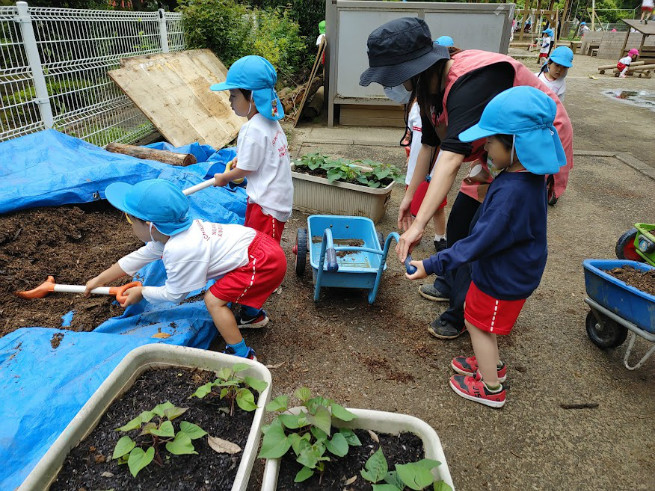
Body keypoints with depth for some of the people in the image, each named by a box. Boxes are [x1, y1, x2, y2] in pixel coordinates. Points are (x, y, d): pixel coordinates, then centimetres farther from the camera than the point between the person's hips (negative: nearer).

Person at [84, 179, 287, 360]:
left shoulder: (179, 251, -22)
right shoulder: (168, 232, 6)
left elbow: (174, 294, -5)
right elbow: (138, 257, 20)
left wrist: (141, 292, 11)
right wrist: (98, 280, 29)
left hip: (263, 261, -10)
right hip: (260, 243, 10)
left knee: (214, 300, -8)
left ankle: (242, 355, 0)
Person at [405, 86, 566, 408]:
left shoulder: (512, 193, -35)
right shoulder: (529, 176, -4)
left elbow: (480, 242, -33)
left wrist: (432, 265, -28)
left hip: (502, 280, -9)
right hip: (508, 271, 9)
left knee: (478, 323, 11)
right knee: (480, 319, 26)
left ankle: (491, 388, 32)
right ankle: (492, 363, 49)